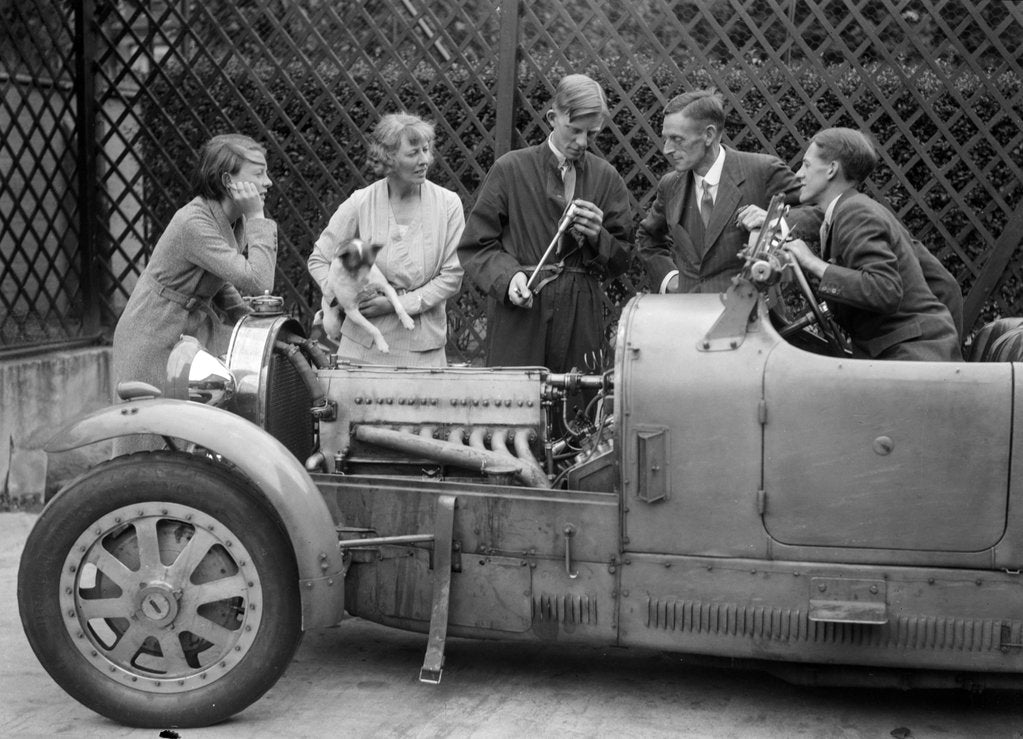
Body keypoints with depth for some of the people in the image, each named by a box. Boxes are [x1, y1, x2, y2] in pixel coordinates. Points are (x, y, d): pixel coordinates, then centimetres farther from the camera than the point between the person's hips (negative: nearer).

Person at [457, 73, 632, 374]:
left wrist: (598, 236, -8)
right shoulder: (510, 169, 2)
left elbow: (623, 260, 12)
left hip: (580, 314, 2)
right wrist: (507, 275, -14)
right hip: (518, 309, -2)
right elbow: (475, 245, 3)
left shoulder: (606, 178, 9)